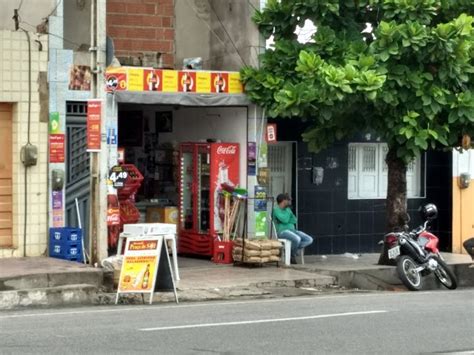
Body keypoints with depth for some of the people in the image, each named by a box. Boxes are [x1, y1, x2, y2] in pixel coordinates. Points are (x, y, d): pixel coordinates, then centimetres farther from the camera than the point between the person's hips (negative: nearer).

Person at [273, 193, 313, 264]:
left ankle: (292, 250, -9)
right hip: (283, 231, -8)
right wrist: (288, 211, -6)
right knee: (297, 239, -36)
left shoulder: (288, 209, 19)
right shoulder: (276, 210, -5)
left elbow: (294, 220, 11)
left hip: (292, 230, 8)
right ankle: (292, 254, -10)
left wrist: (289, 221, -8)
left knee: (309, 240, -11)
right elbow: (285, 220, -18)